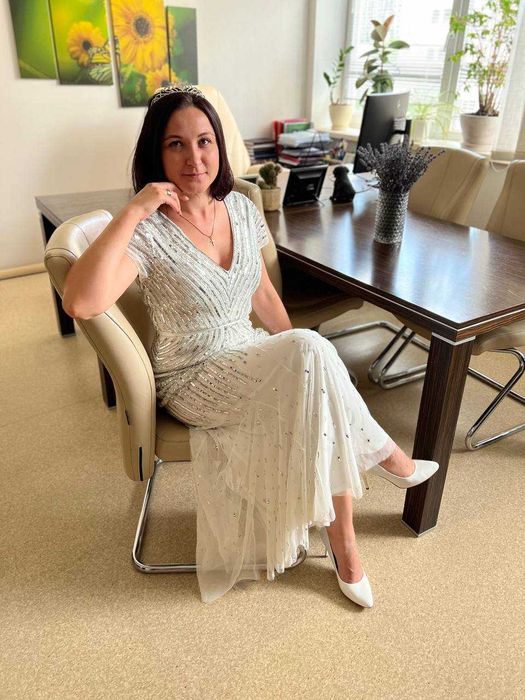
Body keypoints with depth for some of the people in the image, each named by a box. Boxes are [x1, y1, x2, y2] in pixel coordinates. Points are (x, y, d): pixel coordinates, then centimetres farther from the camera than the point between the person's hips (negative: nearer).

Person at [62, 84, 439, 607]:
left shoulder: (240, 209, 1)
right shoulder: (147, 231, -17)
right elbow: (81, 303, -34)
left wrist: (296, 359, 9)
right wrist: (132, 210, -31)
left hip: (253, 363, 6)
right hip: (193, 382, -5)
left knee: (317, 394, -24)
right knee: (312, 351, -29)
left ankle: (341, 537, -4)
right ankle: (379, 452, -3)